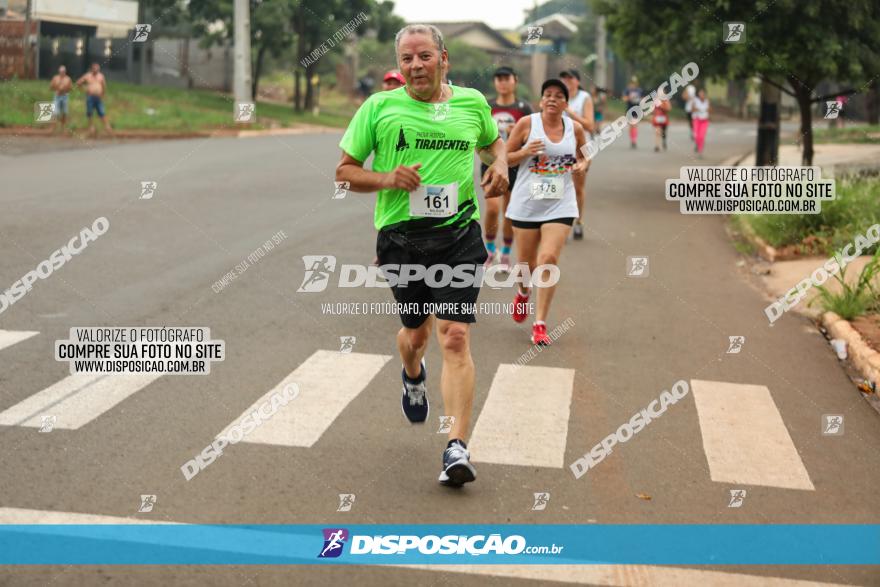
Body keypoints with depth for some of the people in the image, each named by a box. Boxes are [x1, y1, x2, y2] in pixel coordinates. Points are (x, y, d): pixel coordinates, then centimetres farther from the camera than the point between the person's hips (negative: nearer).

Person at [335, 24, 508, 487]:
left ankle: (457, 448, -11)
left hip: (459, 235, 0)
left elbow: (493, 140, 29)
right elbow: (344, 171, 4)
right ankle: (413, 378, 52)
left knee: (454, 337, -11)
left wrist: (499, 163, 6)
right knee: (416, 332, 14)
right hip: (400, 237, 0)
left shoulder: (472, 102, 7)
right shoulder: (378, 107, 1)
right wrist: (387, 179, -14)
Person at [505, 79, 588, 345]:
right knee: (526, 261, 9)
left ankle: (540, 324, -6)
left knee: (549, 259, -14)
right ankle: (523, 294, 47)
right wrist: (525, 152, -18)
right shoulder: (527, 123, -4)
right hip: (527, 203, 0)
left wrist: (582, 164, -3)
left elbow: (583, 156, 20)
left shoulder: (575, 128, 3)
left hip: (560, 204, 0)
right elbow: (505, 157, 1)